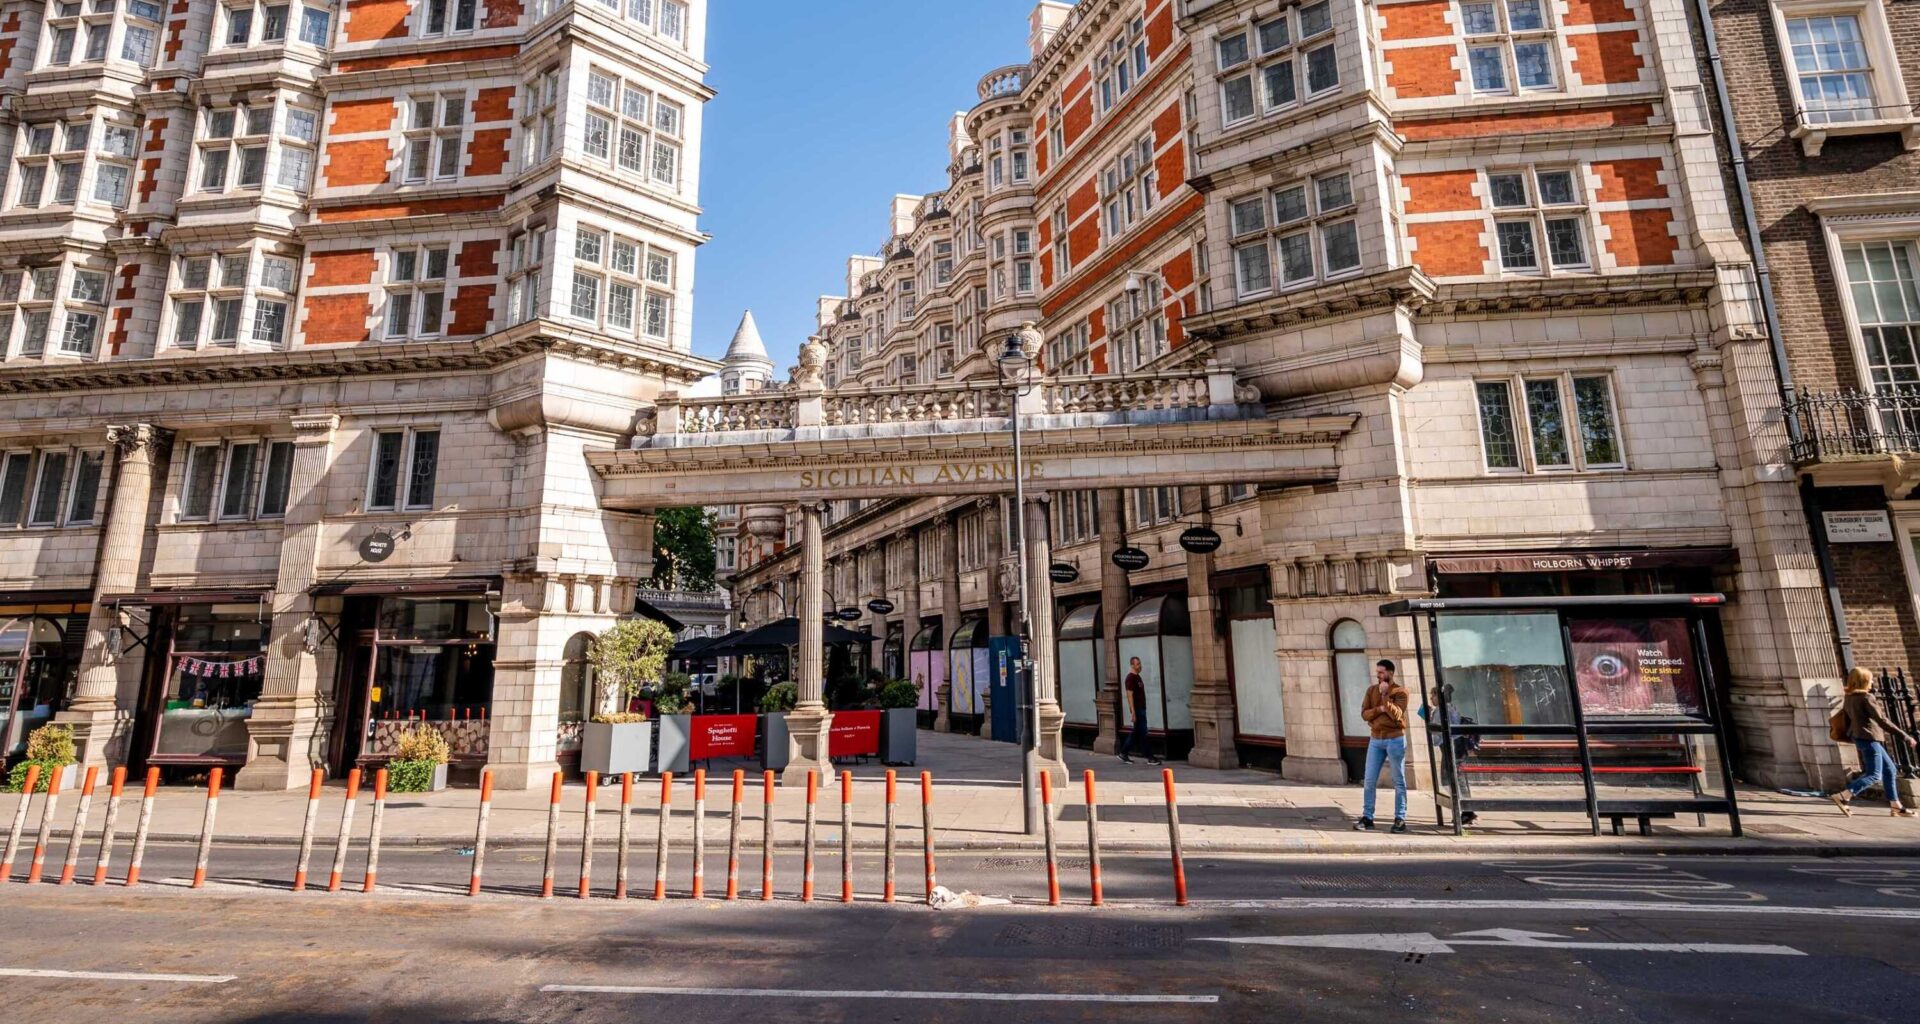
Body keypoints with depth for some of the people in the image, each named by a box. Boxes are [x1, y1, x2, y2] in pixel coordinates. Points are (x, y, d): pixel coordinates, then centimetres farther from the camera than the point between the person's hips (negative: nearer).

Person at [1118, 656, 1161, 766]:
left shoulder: (1138, 677, 15)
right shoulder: (1130, 678, -14)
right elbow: (1130, 695, -18)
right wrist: (1133, 712, -22)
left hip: (1142, 708, 10)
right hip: (1137, 709, -10)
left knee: (1135, 733, 13)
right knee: (1142, 733, -4)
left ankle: (1123, 754, 20)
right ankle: (1150, 758, 1)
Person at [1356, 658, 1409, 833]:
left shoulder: (1400, 691, -4)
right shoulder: (1371, 690, 9)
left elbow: (1396, 714, -16)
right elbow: (1364, 713, 2)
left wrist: (1385, 695, -20)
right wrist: (1379, 709, -15)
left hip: (1395, 739, -4)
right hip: (1376, 740, 4)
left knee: (1399, 781, 5)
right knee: (1370, 781, 1)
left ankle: (1400, 819, 12)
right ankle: (1367, 818, 5)